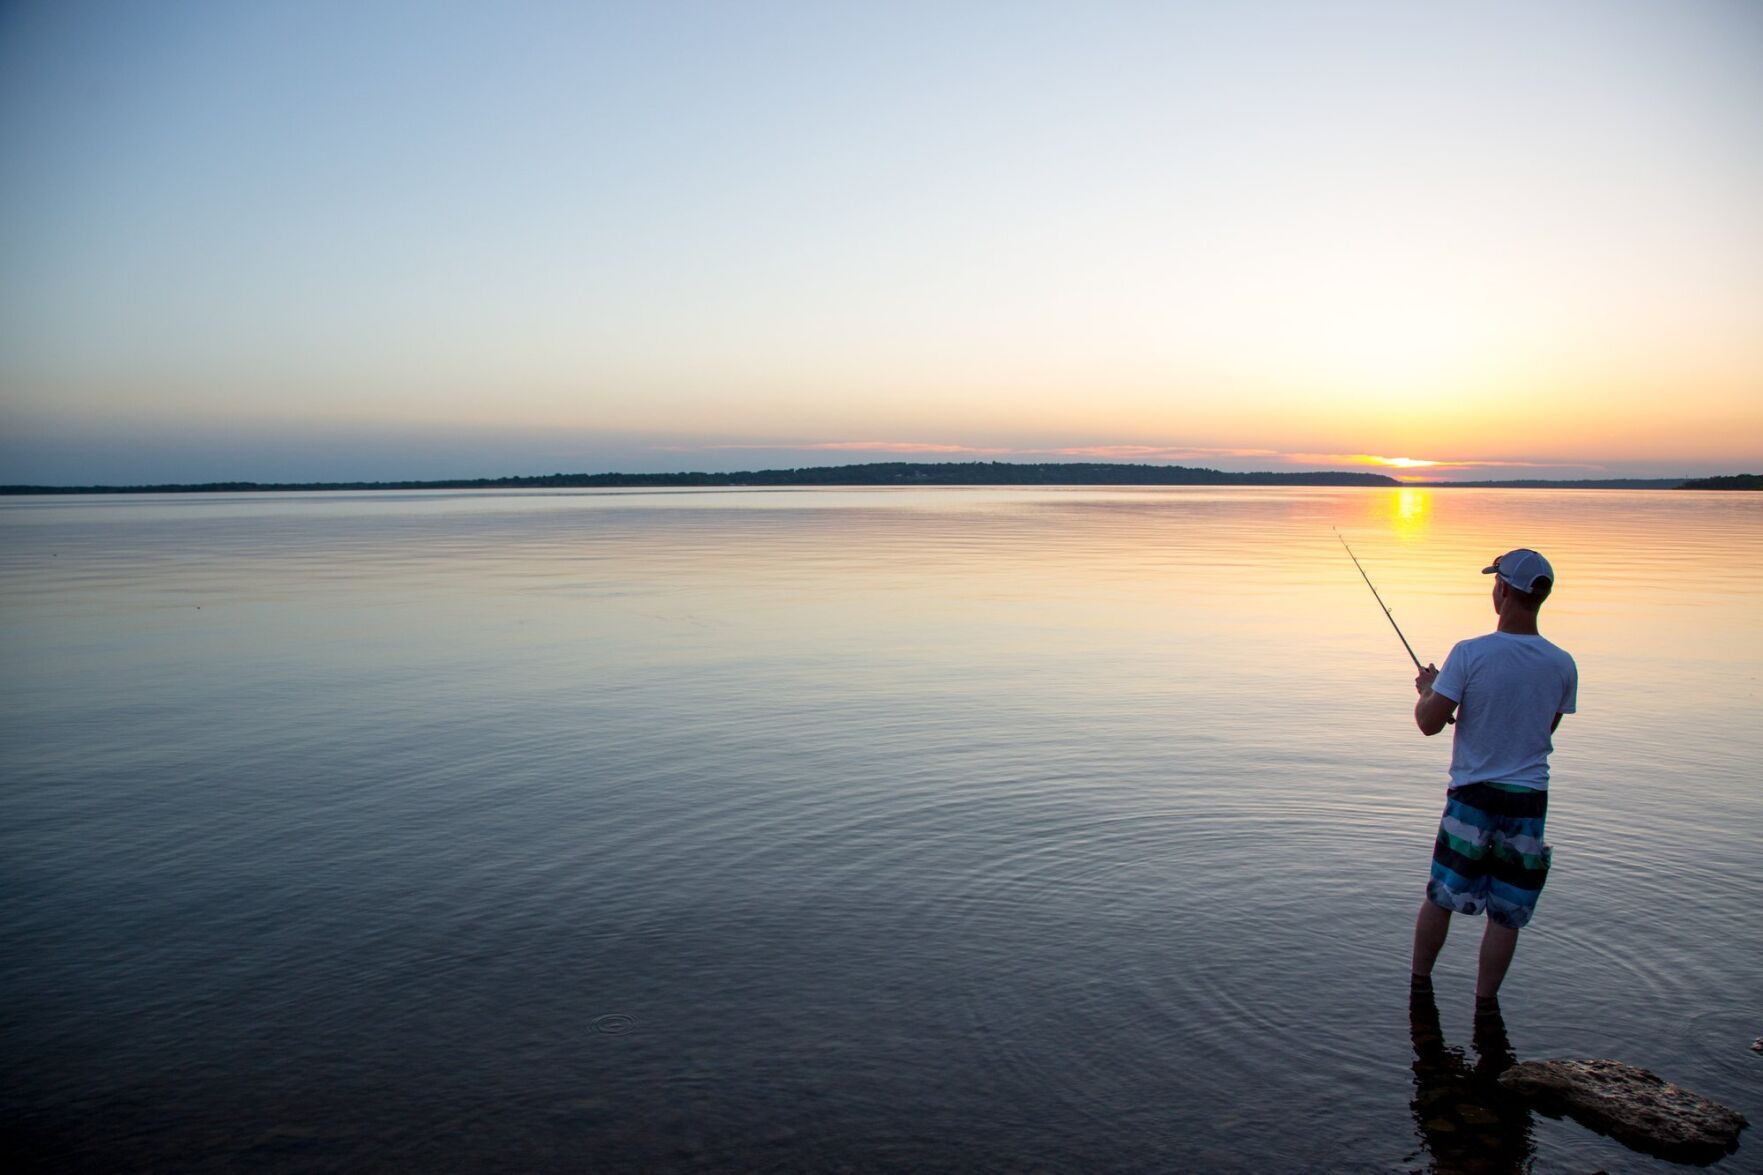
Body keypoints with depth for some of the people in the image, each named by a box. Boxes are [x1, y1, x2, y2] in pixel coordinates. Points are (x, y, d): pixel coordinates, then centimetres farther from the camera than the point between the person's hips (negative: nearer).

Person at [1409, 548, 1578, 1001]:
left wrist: (1428, 690, 8)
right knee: (1507, 913, 10)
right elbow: (1545, 729, 11)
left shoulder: (1470, 654, -15)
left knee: (1440, 898, 14)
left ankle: (1419, 985, 28)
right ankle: (1484, 1003, 18)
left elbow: (1429, 723, -13)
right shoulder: (1563, 665, -4)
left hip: (1473, 795, -2)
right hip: (1529, 798, 2)